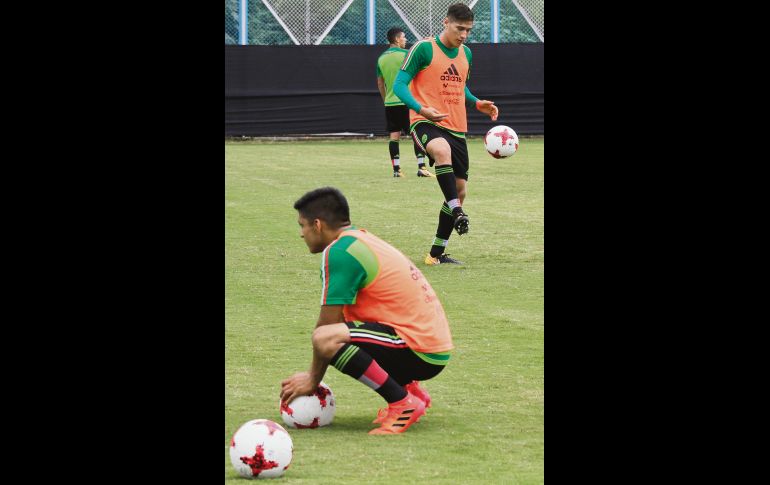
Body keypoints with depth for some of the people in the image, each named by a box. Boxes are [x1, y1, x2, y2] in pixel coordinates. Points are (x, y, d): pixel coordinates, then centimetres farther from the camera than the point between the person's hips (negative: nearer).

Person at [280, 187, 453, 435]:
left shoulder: (338, 252, -11)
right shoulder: (363, 240, 19)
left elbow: (328, 324, -10)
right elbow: (339, 319, 24)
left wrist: (312, 379, 2)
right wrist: (314, 375, 24)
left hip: (420, 351, -10)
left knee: (327, 339, -28)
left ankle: (403, 403, -17)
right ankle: (409, 387, 17)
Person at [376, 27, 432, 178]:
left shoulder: (381, 58, 9)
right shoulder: (406, 54, -7)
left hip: (390, 103, 5)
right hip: (407, 101, -5)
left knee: (394, 136, 5)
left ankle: (396, 169, 2)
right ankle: (421, 167, -8)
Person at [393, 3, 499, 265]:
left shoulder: (466, 54, 13)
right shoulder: (423, 49, -7)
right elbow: (400, 85, -9)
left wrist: (478, 103, 9)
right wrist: (421, 109, -25)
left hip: (456, 128, 7)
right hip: (426, 124, -7)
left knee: (459, 190, 5)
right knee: (442, 150, -42)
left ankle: (437, 253, 16)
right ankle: (457, 213, -42)